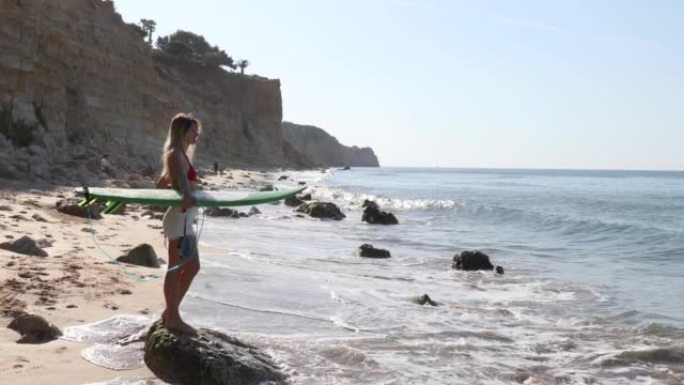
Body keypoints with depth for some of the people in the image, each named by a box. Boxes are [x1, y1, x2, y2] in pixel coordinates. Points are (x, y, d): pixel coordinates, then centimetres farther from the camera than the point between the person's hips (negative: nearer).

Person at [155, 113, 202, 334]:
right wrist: (186, 195, -54)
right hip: (179, 218, -10)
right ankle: (173, 318, 7)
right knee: (176, 269, -2)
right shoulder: (175, 155, -13)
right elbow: (180, 177, -35)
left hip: (185, 219, 10)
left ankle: (170, 311, 23)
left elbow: (161, 184, 25)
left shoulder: (180, 154, 16)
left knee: (192, 267, 14)